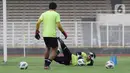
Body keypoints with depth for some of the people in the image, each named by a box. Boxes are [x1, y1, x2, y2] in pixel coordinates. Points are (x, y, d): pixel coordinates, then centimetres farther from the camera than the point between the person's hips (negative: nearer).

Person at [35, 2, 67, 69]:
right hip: (52, 35, -5)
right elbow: (59, 26, -10)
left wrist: (37, 31, 9)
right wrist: (64, 32, 2)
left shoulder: (44, 14, 10)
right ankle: (47, 64, -11)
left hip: (45, 35, 5)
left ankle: (46, 64, 23)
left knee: (48, 48, 26)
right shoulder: (56, 14, -2)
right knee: (54, 50, 6)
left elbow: (38, 23, 0)